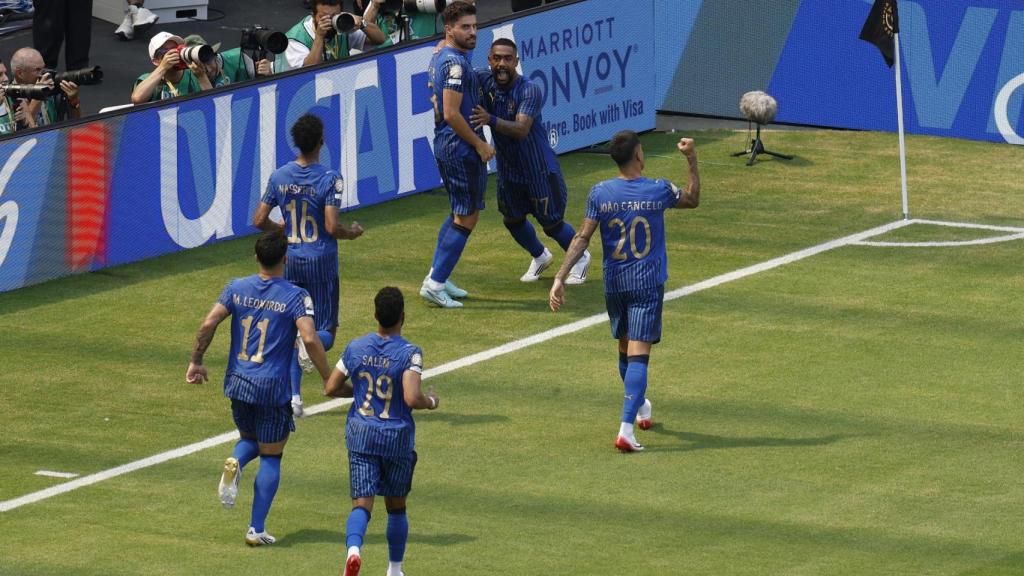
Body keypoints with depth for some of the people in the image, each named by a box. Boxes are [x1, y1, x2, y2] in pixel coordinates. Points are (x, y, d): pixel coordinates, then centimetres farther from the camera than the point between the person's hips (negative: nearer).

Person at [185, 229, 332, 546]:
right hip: (273, 388, -4)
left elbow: (208, 324, -6)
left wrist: (196, 361, 7)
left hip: (238, 383, 4)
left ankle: (234, 463, -9)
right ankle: (256, 529, 3)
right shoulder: (296, 297, -10)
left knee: (249, 438, 27)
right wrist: (329, 379, -10)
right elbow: (310, 340, -20)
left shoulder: (237, 288, 1)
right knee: (270, 457, 8)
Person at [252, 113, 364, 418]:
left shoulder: (279, 177, -2)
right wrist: (352, 232, 1)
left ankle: (294, 397, 7)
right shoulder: (329, 179, -15)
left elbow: (259, 221, 1)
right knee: (325, 331, 7)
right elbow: (332, 227, -19)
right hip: (322, 261, -4)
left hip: (290, 261, 4)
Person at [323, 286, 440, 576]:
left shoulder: (356, 348, -1)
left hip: (361, 435, 2)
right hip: (397, 438, -2)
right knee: (396, 507, 17)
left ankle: (353, 547, -33)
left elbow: (331, 388, 5)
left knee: (361, 504, -3)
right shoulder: (409, 353, -14)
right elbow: (412, 399, -24)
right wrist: (431, 401, -3)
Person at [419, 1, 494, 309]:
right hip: (461, 148, -10)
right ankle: (435, 284, -5)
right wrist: (479, 144, -16)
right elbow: (452, 114, -24)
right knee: (467, 217, -4)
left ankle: (437, 277, 24)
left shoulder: (439, 58, 12)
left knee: (460, 212, 21)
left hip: (445, 144, 10)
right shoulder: (455, 63, -20)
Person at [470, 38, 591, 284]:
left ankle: (580, 258, 32)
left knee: (551, 223, 5)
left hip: (540, 168, -5)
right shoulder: (484, 80, -12)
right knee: (513, 220, 16)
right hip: (508, 168, 5)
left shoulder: (529, 91, -26)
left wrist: (491, 120, -52)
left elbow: (522, 130, -37)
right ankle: (540, 257, 45)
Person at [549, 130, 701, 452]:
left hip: (614, 284, 3)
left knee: (625, 350, 22)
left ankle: (640, 407, 45)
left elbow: (582, 238, -7)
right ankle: (626, 429, -21)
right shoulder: (659, 191, -8)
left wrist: (560, 277, -5)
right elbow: (693, 199, 13)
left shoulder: (600, 193, -6)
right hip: (648, 284, -3)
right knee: (638, 355, -8)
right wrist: (692, 160, 17)